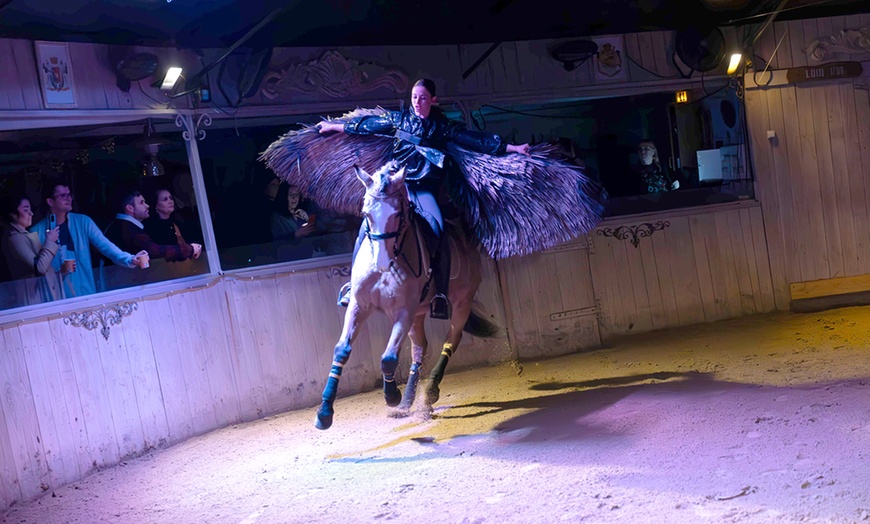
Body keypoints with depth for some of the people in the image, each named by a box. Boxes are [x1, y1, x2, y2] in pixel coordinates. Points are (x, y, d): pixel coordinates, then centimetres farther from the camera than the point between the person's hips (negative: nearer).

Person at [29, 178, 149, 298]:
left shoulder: (83, 221, 3)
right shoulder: (37, 231, -1)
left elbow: (105, 245, -8)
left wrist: (129, 259, -24)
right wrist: (57, 274, -17)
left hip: (86, 294, 2)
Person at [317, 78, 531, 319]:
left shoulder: (443, 126, 8)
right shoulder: (399, 119, 12)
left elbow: (478, 140, 6)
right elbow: (367, 124, 21)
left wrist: (512, 148, 3)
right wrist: (334, 126, 28)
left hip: (424, 188, -1)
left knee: (438, 230, -26)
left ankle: (441, 295, -21)